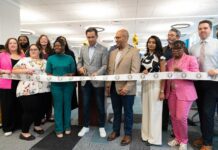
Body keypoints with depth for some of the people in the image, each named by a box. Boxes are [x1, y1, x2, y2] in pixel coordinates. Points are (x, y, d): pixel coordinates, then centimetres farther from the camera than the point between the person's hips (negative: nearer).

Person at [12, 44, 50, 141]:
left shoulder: (45, 62, 16)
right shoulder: (24, 60, 1)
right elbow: (14, 70, -6)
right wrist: (25, 70, -20)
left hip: (43, 89, 5)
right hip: (28, 90, -5)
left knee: (40, 108, 14)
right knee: (29, 110, -2)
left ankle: (37, 126, 37)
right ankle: (24, 132, 15)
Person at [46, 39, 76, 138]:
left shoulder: (69, 58, 4)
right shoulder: (51, 59, 5)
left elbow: (73, 72, 4)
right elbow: (48, 73, 4)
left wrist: (69, 75, -16)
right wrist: (55, 77, -15)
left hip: (68, 85, 0)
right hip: (56, 85, 0)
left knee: (67, 105, 9)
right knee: (58, 107, 4)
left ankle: (67, 127, 25)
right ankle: (59, 129, 16)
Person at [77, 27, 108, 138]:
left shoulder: (103, 49, -2)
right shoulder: (83, 49, 11)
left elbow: (105, 65, -8)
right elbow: (79, 62, 14)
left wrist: (97, 73, -24)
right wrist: (80, 68, -8)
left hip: (98, 81, -3)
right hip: (85, 81, 4)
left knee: (100, 106, 7)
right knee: (85, 105, 12)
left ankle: (101, 127, 25)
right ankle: (85, 126, 28)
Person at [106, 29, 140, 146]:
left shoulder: (134, 52, -6)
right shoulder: (113, 52, 12)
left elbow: (135, 72, -13)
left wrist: (127, 87, -20)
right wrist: (108, 84, 7)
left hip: (126, 88, -5)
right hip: (114, 87, 5)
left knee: (127, 112, 10)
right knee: (116, 111, 17)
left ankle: (128, 134, 27)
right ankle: (115, 131, 34)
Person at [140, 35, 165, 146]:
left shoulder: (161, 57, -4)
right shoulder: (144, 56, 10)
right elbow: (140, 70, 17)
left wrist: (162, 91, -12)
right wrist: (142, 71, -7)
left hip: (155, 85, -5)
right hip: (145, 85, 5)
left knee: (154, 111, 2)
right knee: (145, 110, 12)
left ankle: (154, 138, 17)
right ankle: (146, 134, 27)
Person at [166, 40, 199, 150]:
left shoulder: (191, 59, -2)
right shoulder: (169, 61, 12)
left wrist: (182, 71, -24)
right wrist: (166, 90, 3)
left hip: (185, 93, -5)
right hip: (171, 93, 5)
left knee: (181, 117, -5)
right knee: (173, 117, 8)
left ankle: (184, 140, 18)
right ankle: (177, 138, 28)